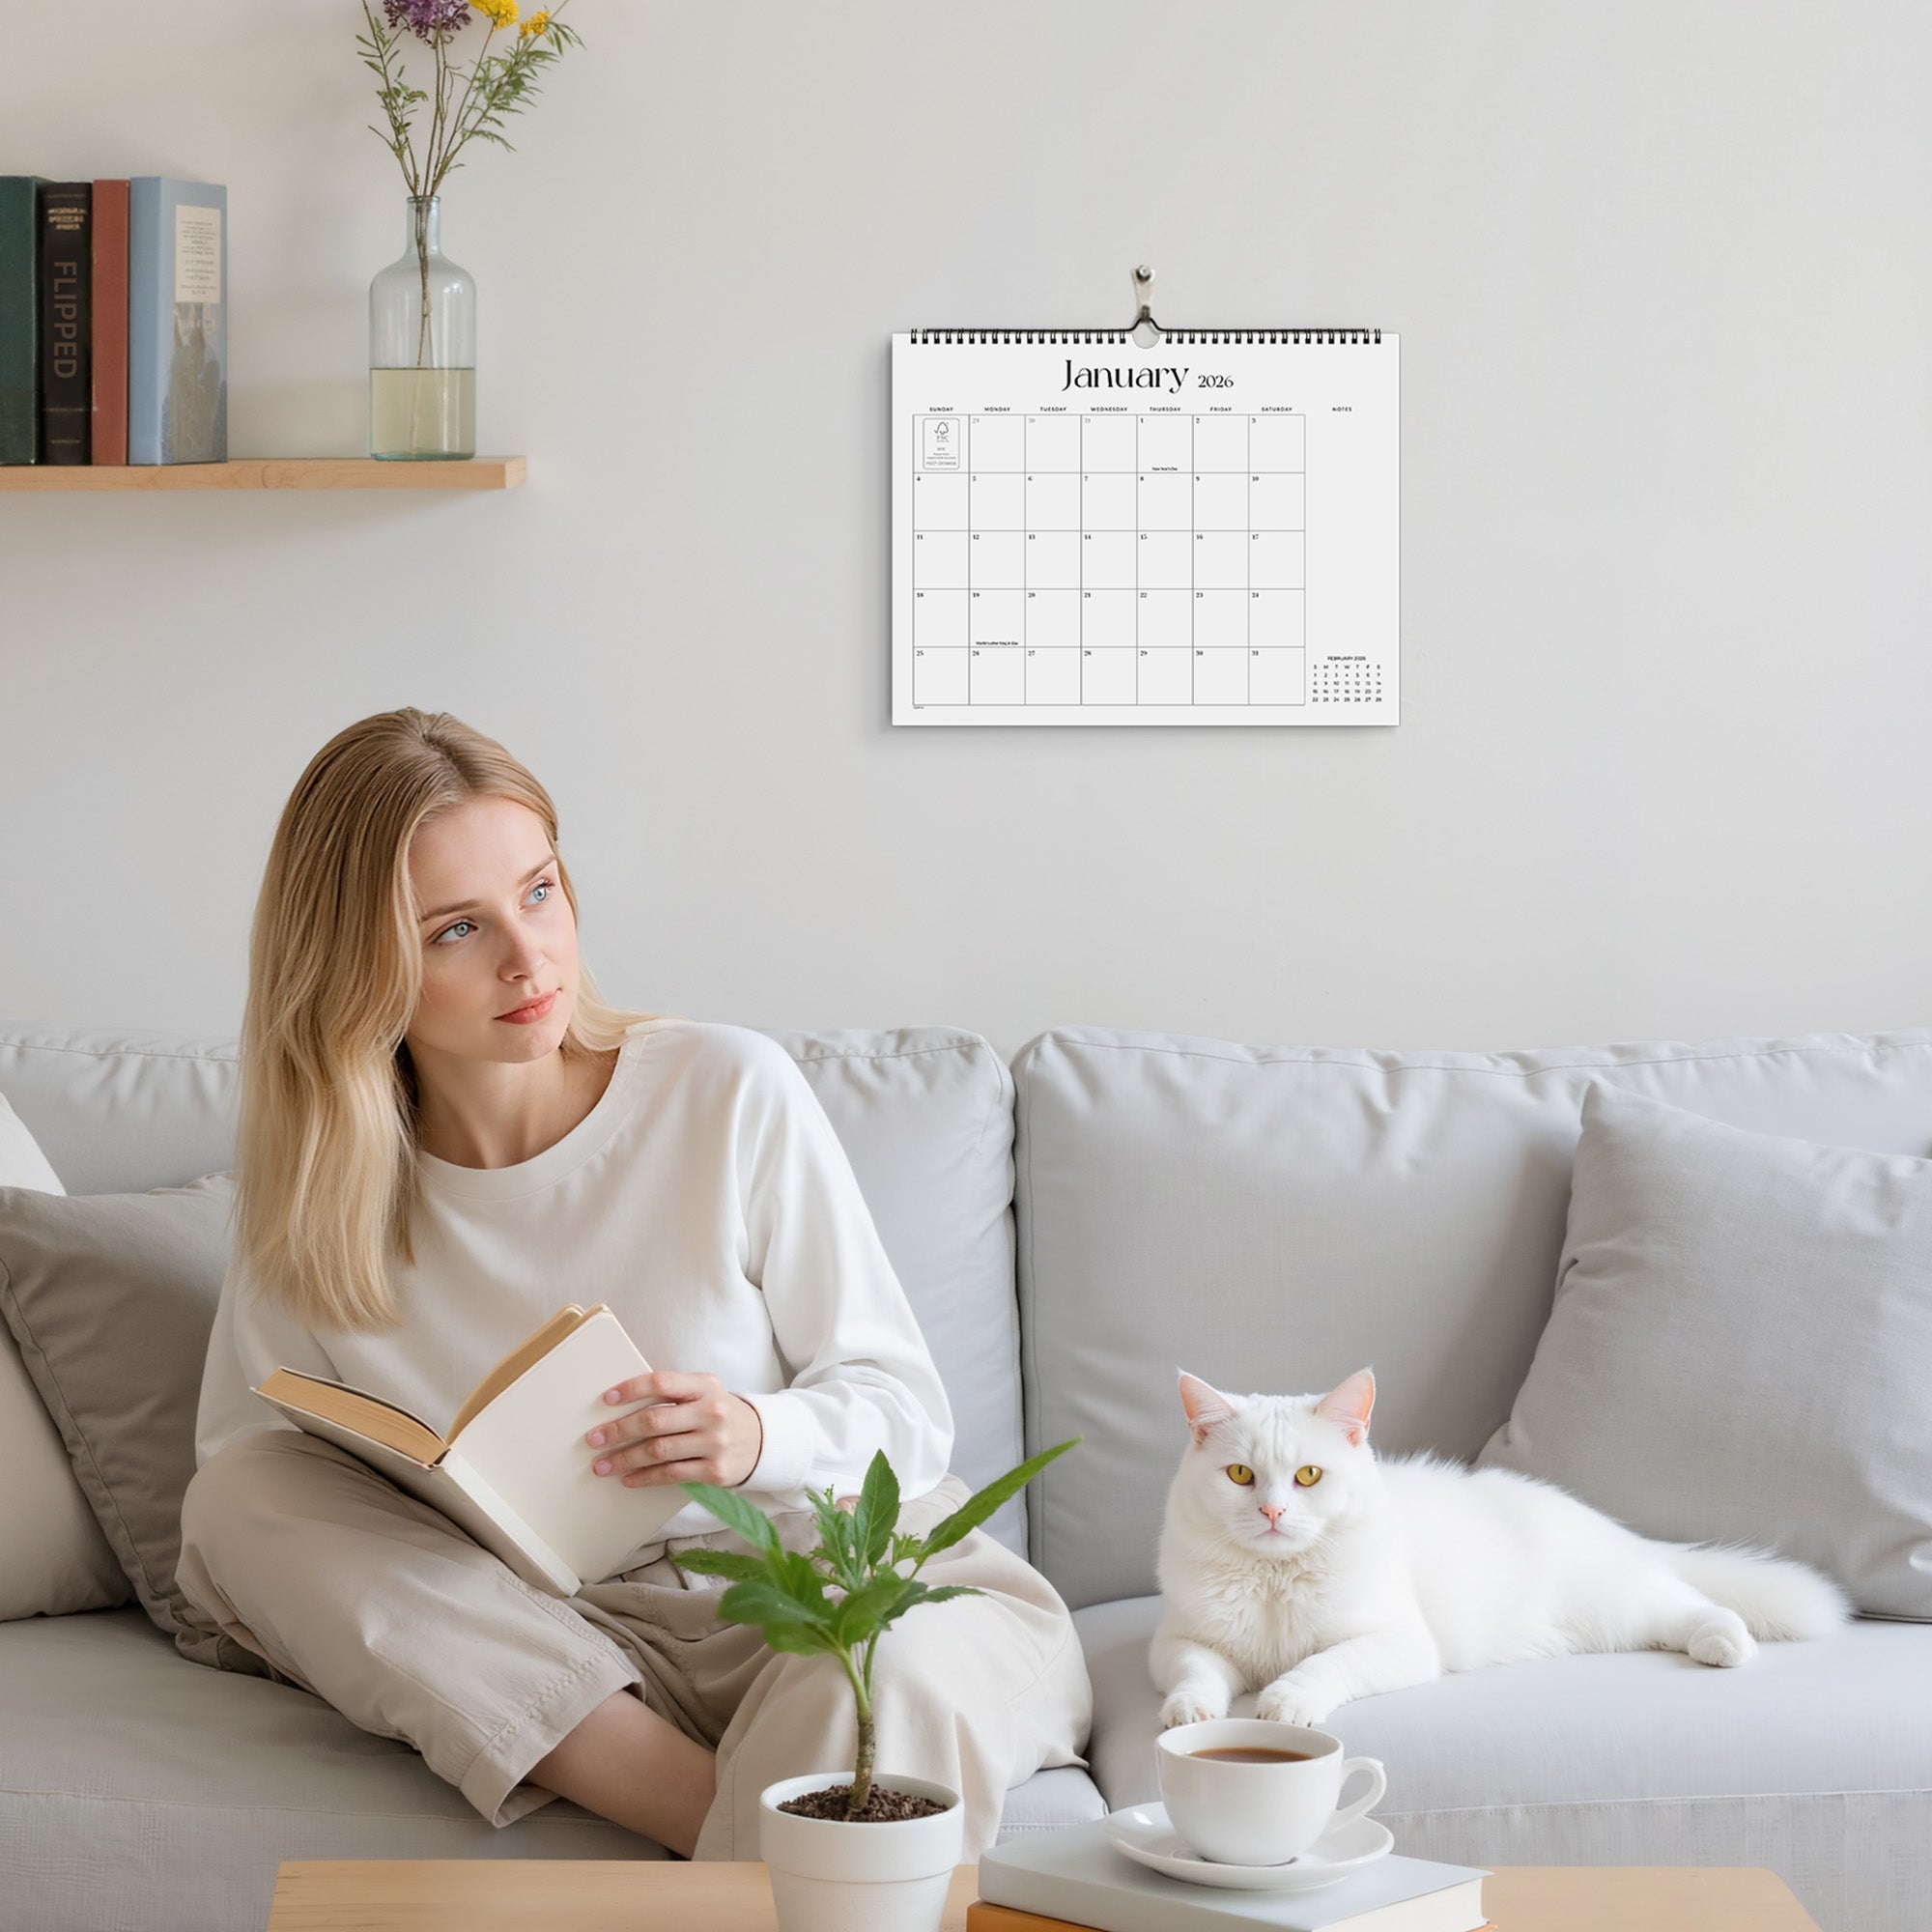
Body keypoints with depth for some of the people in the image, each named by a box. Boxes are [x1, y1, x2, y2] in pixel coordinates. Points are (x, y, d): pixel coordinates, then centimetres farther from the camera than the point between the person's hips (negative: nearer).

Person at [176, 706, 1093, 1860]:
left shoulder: (731, 1093, -6)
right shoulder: (313, 1212, 0)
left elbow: (906, 1410, -1)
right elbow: (242, 1517, 6)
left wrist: (757, 1437, -24)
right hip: (575, 1649, 5)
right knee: (236, 1496, -19)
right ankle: (725, 1822, -27)